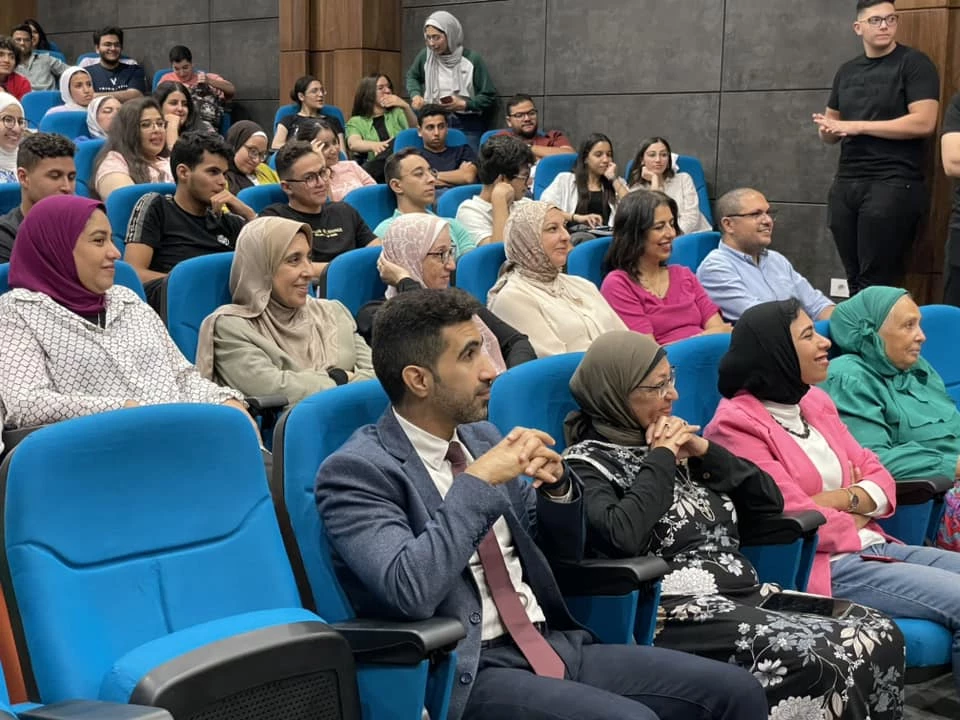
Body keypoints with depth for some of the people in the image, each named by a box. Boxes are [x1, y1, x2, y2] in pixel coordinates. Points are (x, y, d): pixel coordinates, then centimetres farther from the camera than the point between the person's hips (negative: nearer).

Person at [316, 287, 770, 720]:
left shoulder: (480, 436, 12)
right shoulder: (356, 471, -10)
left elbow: (564, 548, 20)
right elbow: (409, 591, -25)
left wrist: (557, 484, -1)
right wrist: (478, 481, -21)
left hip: (555, 645, 7)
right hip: (467, 672, -7)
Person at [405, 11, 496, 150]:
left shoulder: (471, 59, -7)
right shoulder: (425, 56, 2)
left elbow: (489, 96, -2)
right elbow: (412, 76, 24)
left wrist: (463, 105, -15)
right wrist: (415, 95, 5)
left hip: (467, 127, -3)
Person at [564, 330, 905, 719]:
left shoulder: (674, 444, 19)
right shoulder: (587, 463, -2)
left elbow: (769, 501, 18)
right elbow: (621, 537, -24)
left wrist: (704, 451, 4)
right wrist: (660, 459, -9)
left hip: (745, 595, 8)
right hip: (680, 614, -8)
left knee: (879, 634, -13)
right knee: (829, 663, -28)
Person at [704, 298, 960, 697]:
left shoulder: (815, 401, 12)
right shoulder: (737, 424, -12)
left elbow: (879, 477, 12)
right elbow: (797, 519, -17)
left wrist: (841, 498, -10)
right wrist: (858, 513, 0)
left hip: (872, 546, 8)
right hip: (825, 567, -8)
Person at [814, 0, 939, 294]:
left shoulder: (914, 63, -3)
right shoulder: (847, 71, 16)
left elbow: (923, 123, -14)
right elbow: (832, 127, 23)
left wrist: (857, 127, -12)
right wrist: (826, 130, -2)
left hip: (894, 184, -6)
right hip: (846, 184, 6)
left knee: (876, 282, -6)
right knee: (854, 278, 8)